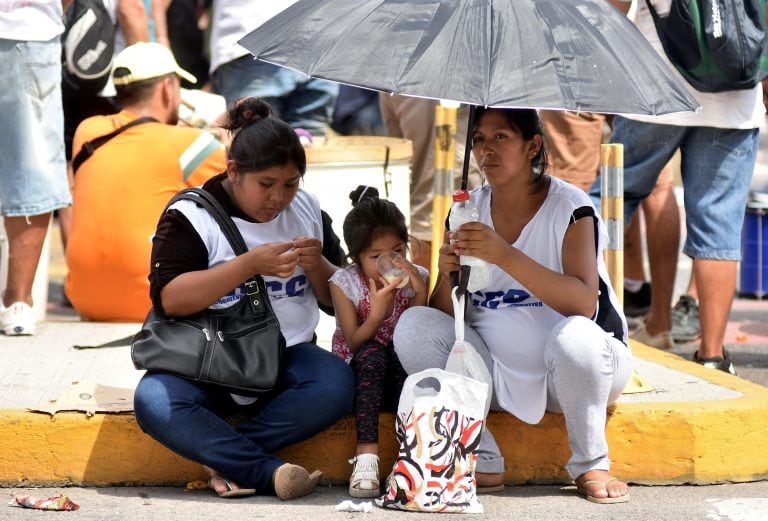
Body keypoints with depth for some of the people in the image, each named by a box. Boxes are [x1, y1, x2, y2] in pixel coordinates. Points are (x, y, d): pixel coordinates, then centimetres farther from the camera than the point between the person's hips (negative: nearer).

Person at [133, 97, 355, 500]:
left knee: (337, 383, -30)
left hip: (285, 359, 3)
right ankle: (271, 473, -33)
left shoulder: (307, 210, 10)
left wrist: (316, 267, -10)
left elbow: (336, 300, 14)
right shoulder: (191, 216, -4)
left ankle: (224, 458, -23)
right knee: (153, 401, -34)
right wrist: (249, 264, -25)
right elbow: (168, 299, -17)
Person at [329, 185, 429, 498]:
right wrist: (378, 312, -28)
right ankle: (366, 453, -47)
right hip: (359, 377, -1)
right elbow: (355, 344, -11)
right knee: (372, 353, -35)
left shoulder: (416, 278, -1)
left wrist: (420, 293, -19)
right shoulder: (344, 282, -5)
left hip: (401, 379, 1)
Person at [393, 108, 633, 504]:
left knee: (573, 334, -36)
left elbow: (584, 303, -28)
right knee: (413, 325, -16)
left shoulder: (570, 207, -11)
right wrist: (448, 276, -23)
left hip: (569, 371, -4)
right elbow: (443, 318, 0)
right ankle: (482, 463, -11)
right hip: (499, 373, 4)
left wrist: (506, 256, -37)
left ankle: (590, 465, -11)